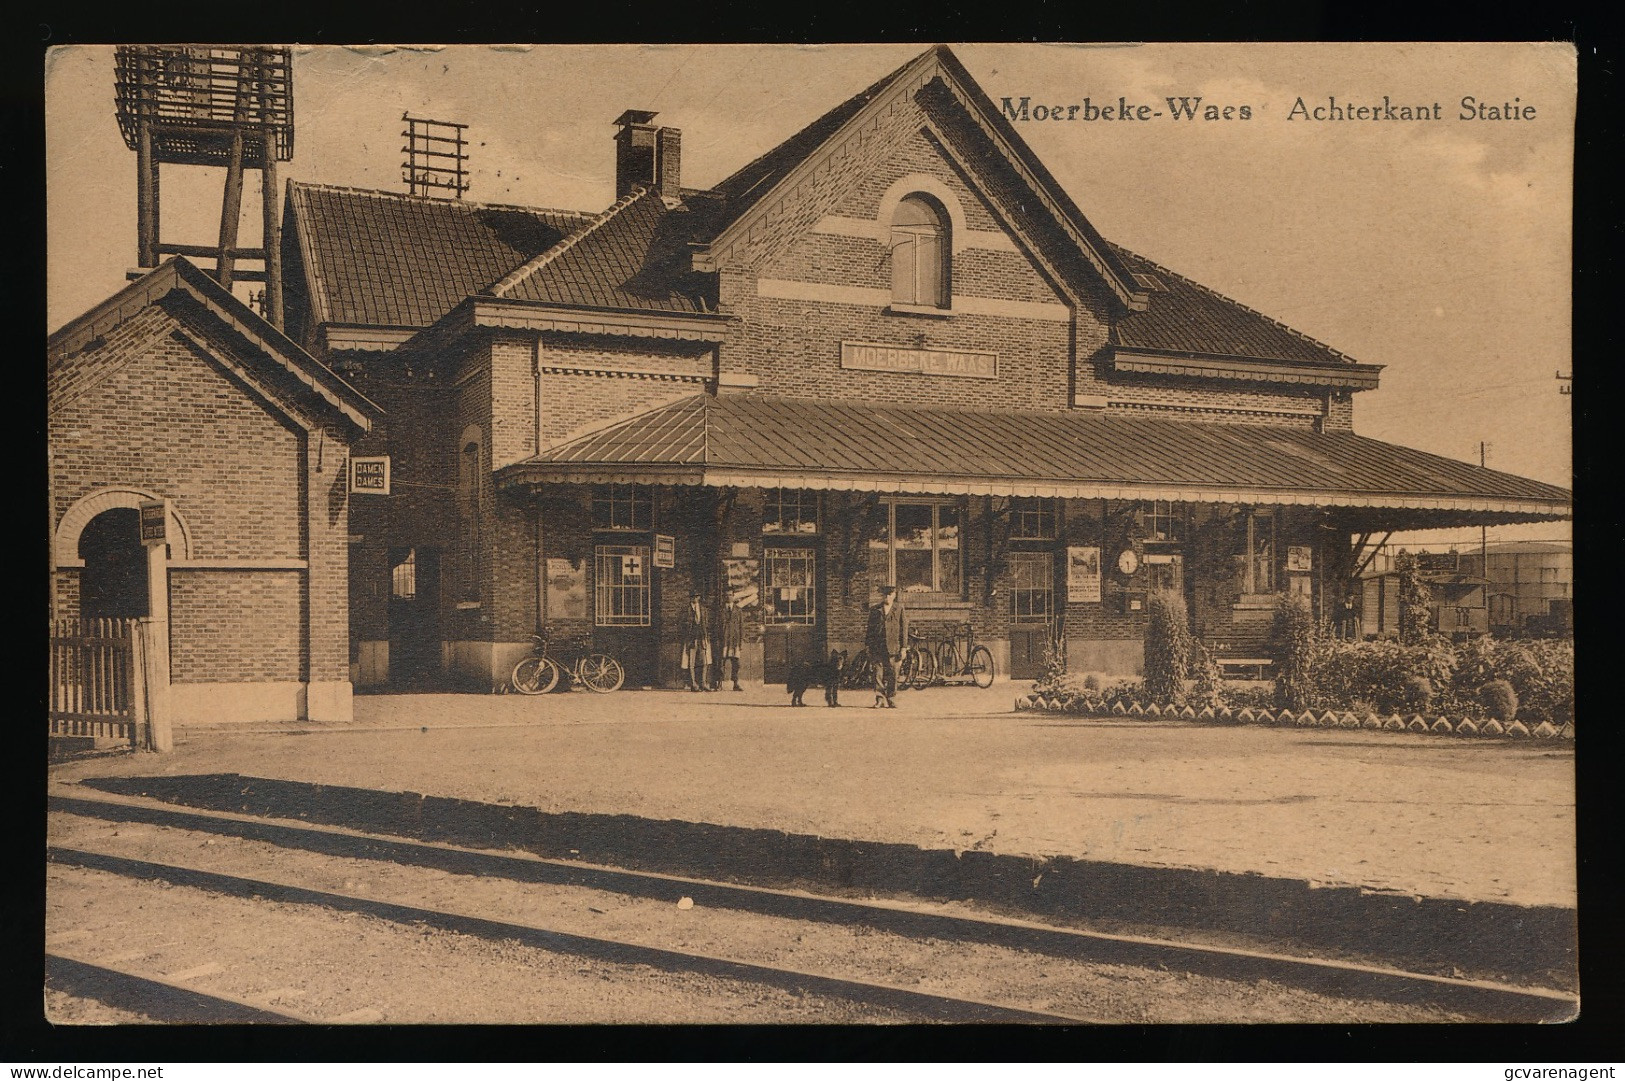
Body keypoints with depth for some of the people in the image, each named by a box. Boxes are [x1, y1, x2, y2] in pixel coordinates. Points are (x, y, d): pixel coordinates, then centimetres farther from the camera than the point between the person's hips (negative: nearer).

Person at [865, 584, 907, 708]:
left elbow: (904, 628, 5)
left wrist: (903, 647, 0)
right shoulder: (874, 610, 12)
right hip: (877, 648, 1)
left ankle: (891, 701, 6)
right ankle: (879, 699, 4)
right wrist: (867, 645, 8)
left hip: (893, 647, -1)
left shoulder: (899, 609, 7)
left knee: (892, 675, 0)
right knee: (878, 674, -2)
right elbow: (870, 629, 14)